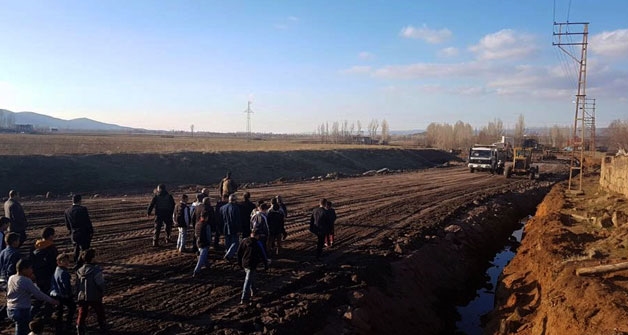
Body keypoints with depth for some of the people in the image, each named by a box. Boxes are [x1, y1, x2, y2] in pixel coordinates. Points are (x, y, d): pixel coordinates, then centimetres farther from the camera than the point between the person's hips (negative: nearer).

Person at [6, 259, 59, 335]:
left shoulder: (11, 278, 6)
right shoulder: (26, 281, -18)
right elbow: (38, 294, -15)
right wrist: (51, 300, -4)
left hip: (10, 309, 9)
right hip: (22, 311, -9)